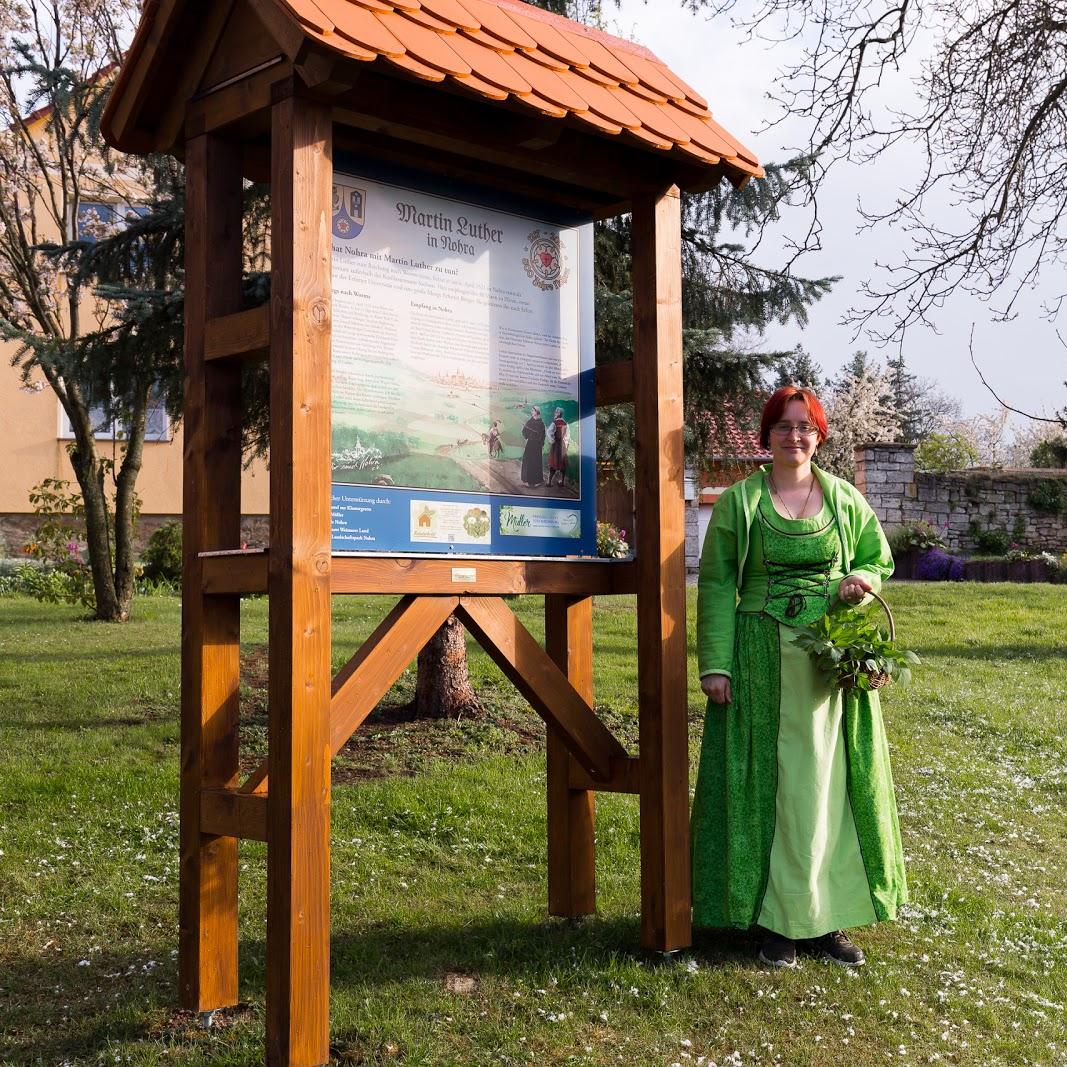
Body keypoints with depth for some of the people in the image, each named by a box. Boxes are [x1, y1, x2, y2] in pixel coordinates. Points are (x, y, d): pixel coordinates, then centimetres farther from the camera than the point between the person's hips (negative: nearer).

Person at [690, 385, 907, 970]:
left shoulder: (845, 498, 8)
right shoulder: (737, 501, 0)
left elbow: (878, 557, 18)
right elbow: (716, 585, -2)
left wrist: (862, 582, -7)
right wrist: (715, 663, -9)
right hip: (762, 658, -2)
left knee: (828, 785, 6)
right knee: (764, 785, 2)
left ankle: (825, 918, 17)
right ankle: (775, 919, 12)